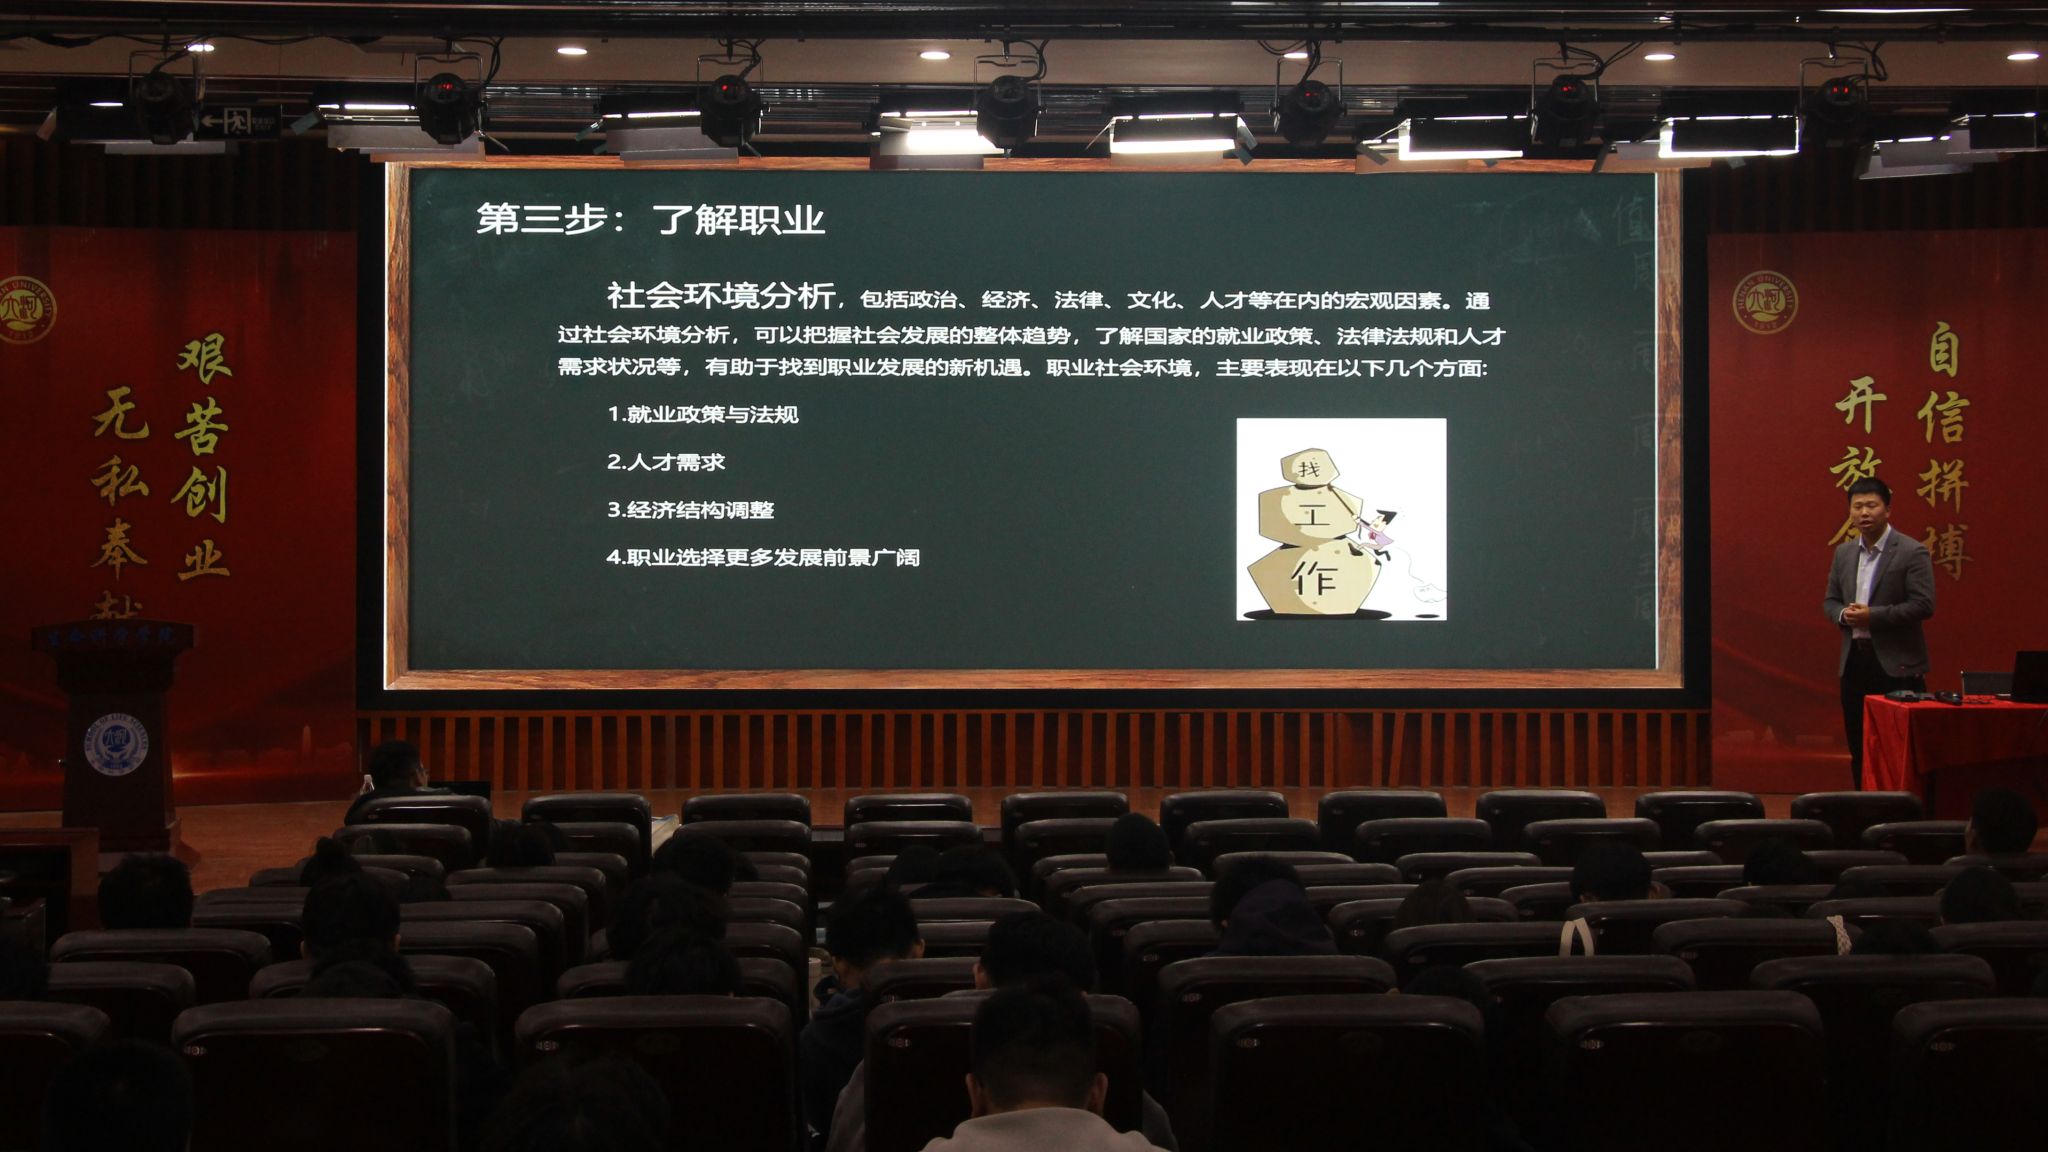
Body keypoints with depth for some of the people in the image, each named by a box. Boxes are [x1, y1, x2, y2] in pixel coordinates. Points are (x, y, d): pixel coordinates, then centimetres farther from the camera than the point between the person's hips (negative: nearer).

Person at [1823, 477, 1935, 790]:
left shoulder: (1912, 552, -7)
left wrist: (1872, 616, -19)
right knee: (1859, 749, 9)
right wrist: (1843, 615, -6)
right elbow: (1830, 601, 18)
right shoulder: (1843, 552, 13)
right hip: (1854, 661, 6)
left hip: (1897, 665, -6)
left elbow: (1923, 605, -13)